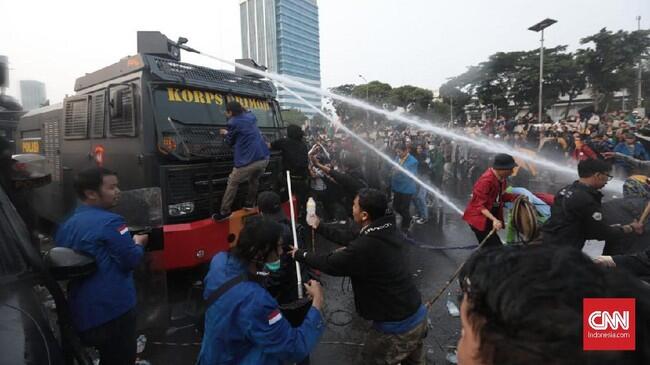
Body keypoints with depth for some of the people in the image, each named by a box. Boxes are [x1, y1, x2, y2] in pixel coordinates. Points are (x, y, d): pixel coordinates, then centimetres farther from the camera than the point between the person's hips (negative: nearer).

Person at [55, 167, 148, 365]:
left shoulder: (66, 225, 9)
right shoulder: (109, 221, -18)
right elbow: (131, 260, -17)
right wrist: (139, 243, 3)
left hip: (81, 312, 8)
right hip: (113, 310, -8)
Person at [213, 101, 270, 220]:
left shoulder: (233, 123, -5)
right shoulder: (251, 117, 14)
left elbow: (231, 142, 8)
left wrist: (226, 133, 27)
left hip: (248, 161, -6)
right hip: (264, 158, 6)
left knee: (232, 183, 9)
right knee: (254, 179, 30)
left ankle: (224, 212, 14)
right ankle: (250, 203, 41)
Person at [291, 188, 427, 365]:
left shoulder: (364, 248, -31)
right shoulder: (389, 231, -5)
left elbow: (330, 264, -14)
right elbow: (351, 237, 8)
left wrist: (300, 255, 4)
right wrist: (319, 227, 19)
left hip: (396, 326, -7)